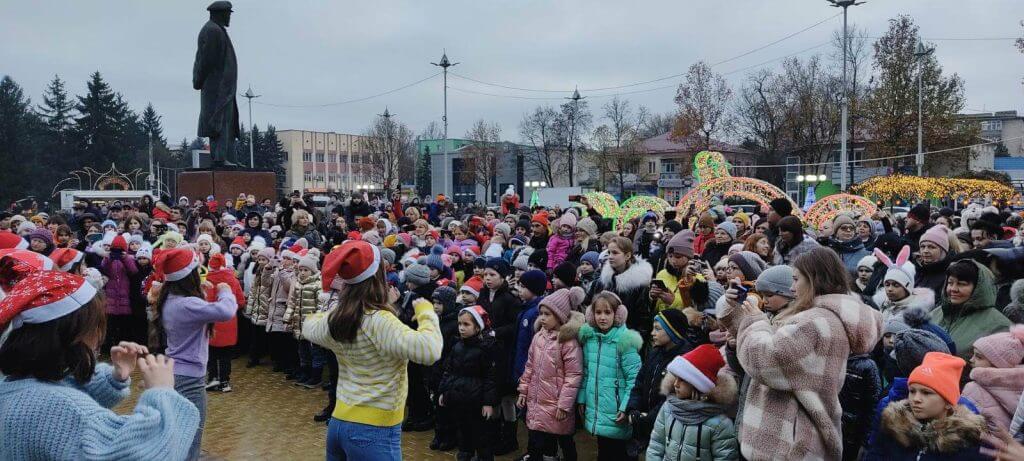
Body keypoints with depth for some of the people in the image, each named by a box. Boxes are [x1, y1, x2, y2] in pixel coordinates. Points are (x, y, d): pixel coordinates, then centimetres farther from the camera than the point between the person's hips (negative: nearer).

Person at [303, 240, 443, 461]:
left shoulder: (333, 320, 0)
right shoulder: (379, 321, -23)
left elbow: (308, 326, 25)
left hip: (338, 423, 7)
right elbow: (429, 351, -35)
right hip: (375, 431, -7)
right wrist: (425, 312, -19)